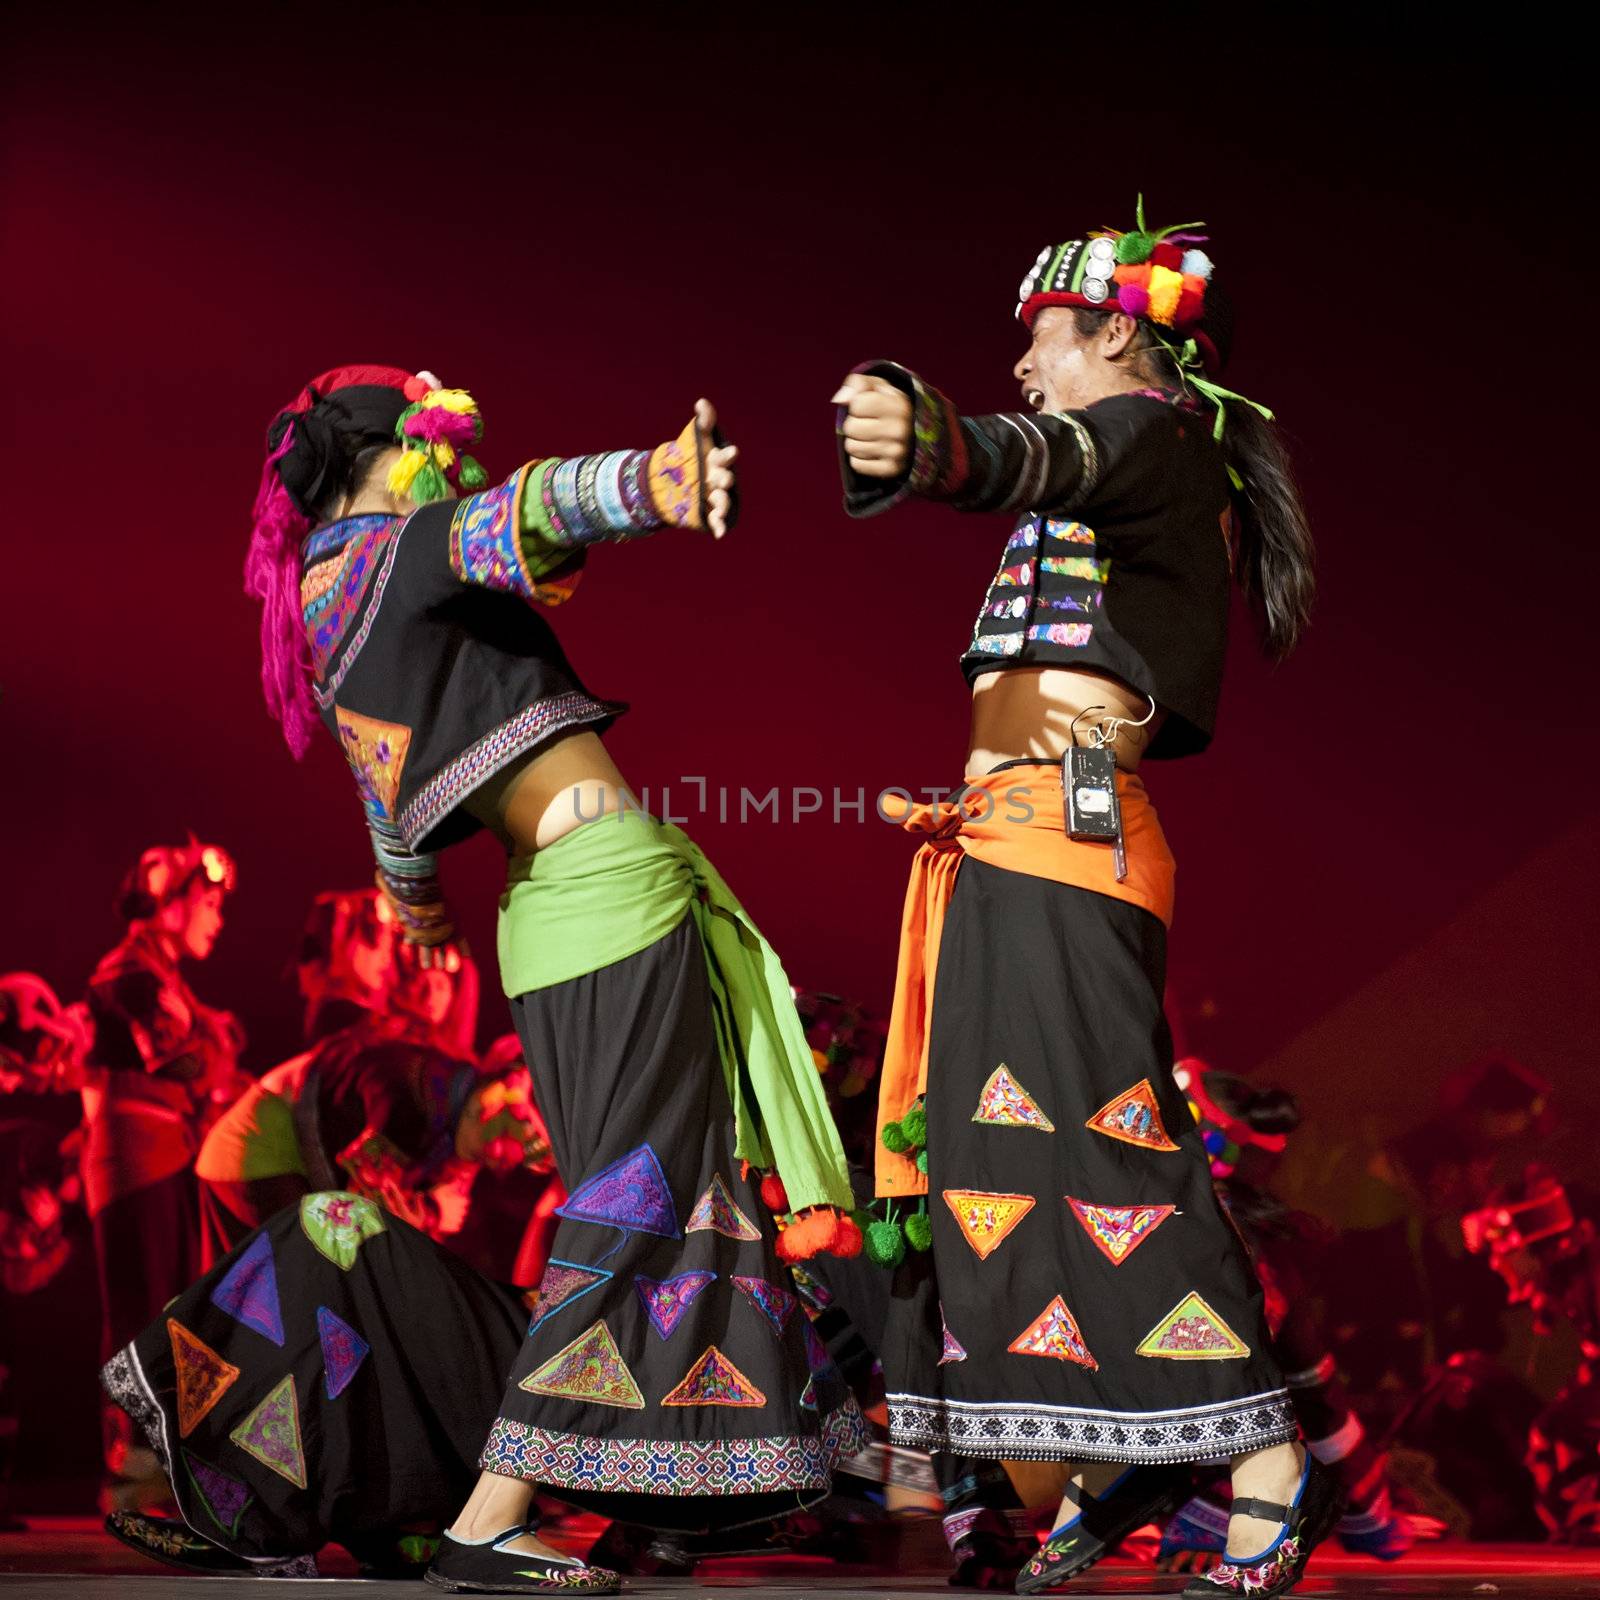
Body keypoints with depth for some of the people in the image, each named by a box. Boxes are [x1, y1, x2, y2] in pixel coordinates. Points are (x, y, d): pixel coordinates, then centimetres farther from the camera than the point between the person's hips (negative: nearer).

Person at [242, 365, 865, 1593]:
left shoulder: (321, 619, 17)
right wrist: (652, 481, -47)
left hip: (546, 916, 9)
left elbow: (396, 803, 28)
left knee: (632, 1195, 15)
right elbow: (528, 512, -28)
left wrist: (417, 901, 45)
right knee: (636, 1189, -11)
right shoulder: (407, 549, -7)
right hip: (618, 880, -9)